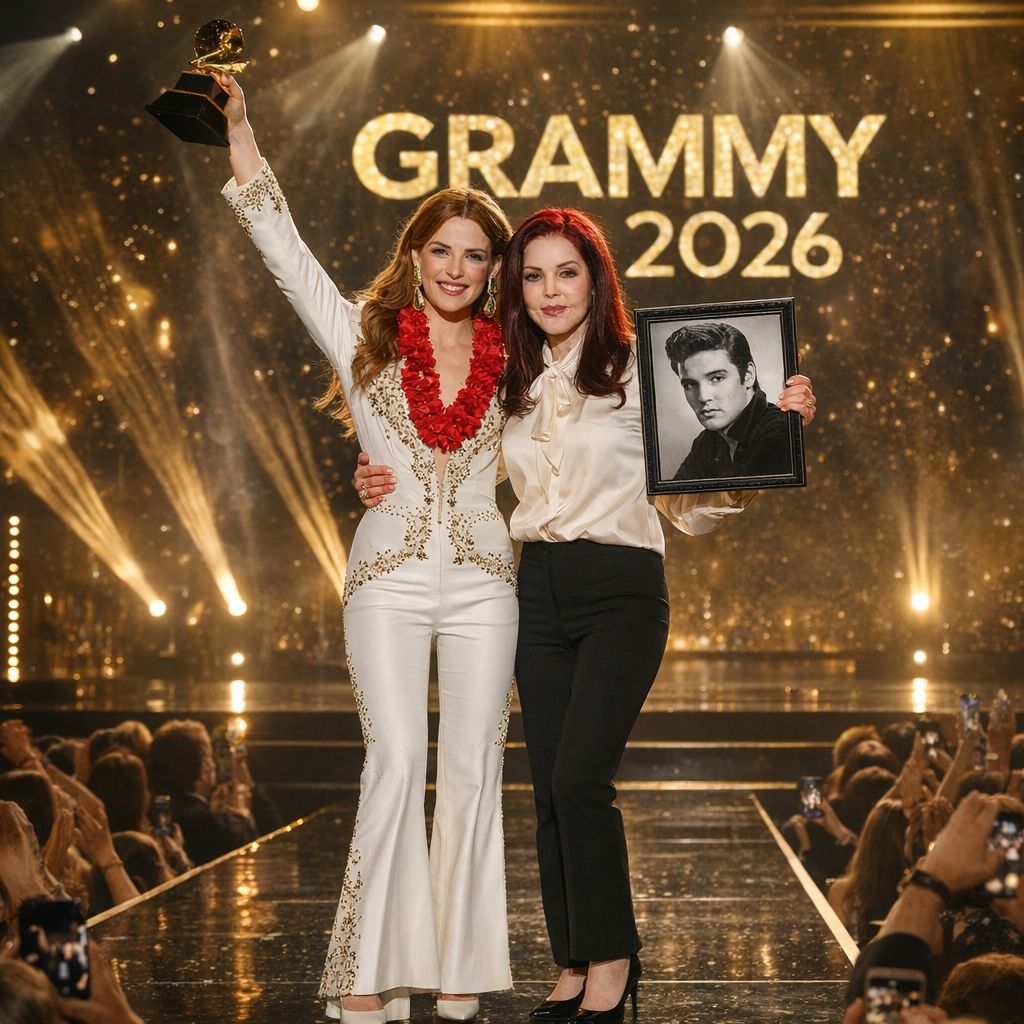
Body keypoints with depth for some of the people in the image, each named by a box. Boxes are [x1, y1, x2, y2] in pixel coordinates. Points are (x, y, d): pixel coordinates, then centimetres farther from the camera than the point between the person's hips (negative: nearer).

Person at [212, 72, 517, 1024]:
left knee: (473, 767, 2)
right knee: (395, 759, -13)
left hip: (484, 581, 2)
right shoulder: (364, 338, 4)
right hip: (389, 578, -2)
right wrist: (240, 131, -3)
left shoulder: (510, 362, 8)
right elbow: (284, 250, 1)